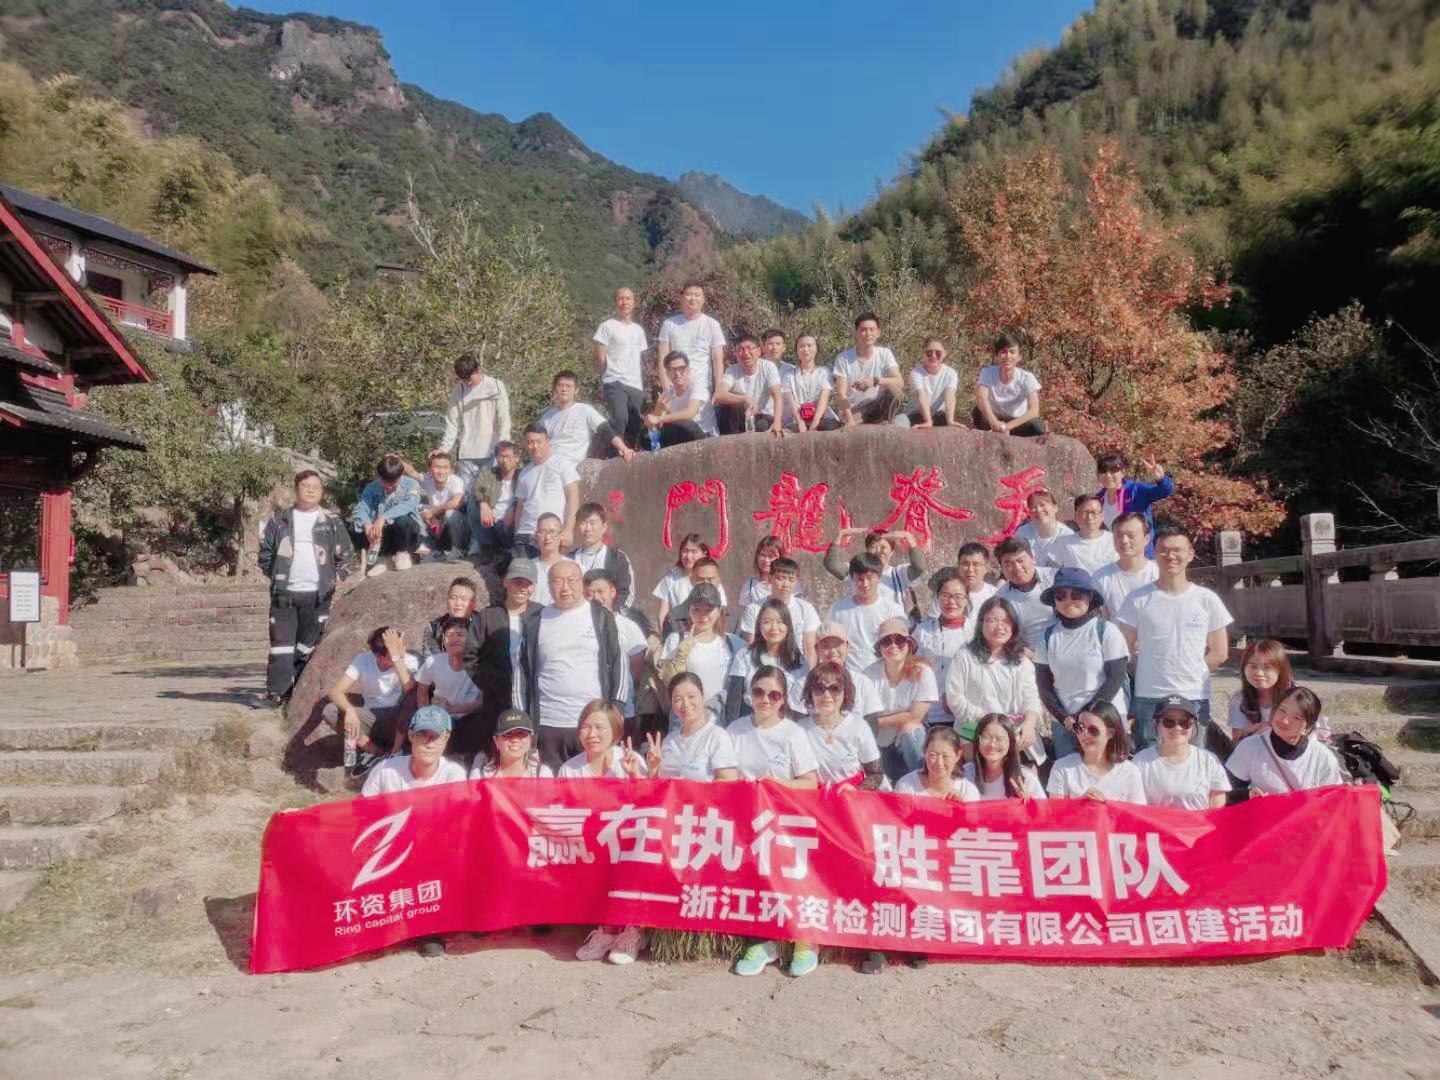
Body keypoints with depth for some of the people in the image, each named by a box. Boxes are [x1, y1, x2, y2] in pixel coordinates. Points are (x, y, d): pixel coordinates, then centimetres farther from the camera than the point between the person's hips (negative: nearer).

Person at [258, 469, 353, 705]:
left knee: (308, 645, 6)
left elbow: (347, 555, 9)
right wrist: (274, 575, 6)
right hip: (284, 593, 0)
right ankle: (275, 691, 1)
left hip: (318, 594, 0)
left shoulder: (332, 522, 5)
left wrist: (337, 579, 2)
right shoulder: (280, 521, 7)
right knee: (281, 643, -1)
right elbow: (265, 551, 13)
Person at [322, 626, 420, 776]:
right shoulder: (363, 660, -11)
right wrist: (350, 710, -39)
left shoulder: (410, 661, -16)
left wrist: (396, 656, -38)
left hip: (399, 721, -2)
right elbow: (335, 692, -19)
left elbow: (410, 690, -36)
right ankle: (376, 752, -9)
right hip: (371, 720, 2)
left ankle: (395, 752, -16)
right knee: (329, 711, -21)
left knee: (415, 694, -32)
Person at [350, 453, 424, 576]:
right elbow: (360, 507, -16)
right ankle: (378, 558, -3)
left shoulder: (411, 485, -10)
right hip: (381, 535, 3)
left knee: (403, 521, -36)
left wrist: (384, 517, -44)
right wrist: (367, 525, -39)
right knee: (355, 528, -22)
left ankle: (403, 554, -8)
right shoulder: (372, 487, -1)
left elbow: (408, 505, -30)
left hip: (404, 536, -3)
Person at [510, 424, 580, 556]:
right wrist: (516, 534, 10)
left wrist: (568, 530, -12)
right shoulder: (524, 473, 21)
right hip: (525, 534, 4)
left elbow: (573, 499, -1)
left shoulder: (562, 465, 5)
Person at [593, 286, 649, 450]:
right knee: (619, 420, -26)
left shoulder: (639, 329, 20)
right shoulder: (607, 327, 3)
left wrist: (645, 385, 12)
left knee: (636, 427, 0)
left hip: (637, 386, 6)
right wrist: (602, 386, -3)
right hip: (615, 383, -6)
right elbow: (600, 359, 1)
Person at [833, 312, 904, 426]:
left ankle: (884, 426, -12)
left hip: (878, 409, 4)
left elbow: (900, 383, -15)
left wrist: (875, 381, -32)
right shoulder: (843, 358, -7)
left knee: (896, 391, -25)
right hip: (853, 411, -4)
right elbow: (841, 394, -14)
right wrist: (850, 419, -30)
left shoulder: (885, 354, -2)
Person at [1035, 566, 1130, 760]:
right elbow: (1043, 684, 6)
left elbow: (1115, 679, -6)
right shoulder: (1048, 636, 5)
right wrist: (1065, 719, -5)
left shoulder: (1107, 631, -4)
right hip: (1063, 722, 3)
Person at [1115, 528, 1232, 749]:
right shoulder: (1138, 599, -1)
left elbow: (1219, 653, 7)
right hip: (1148, 698, -1)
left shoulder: (1206, 600, 3)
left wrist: (1189, 673, 2)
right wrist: (1150, 672, -2)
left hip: (1195, 698, 1)